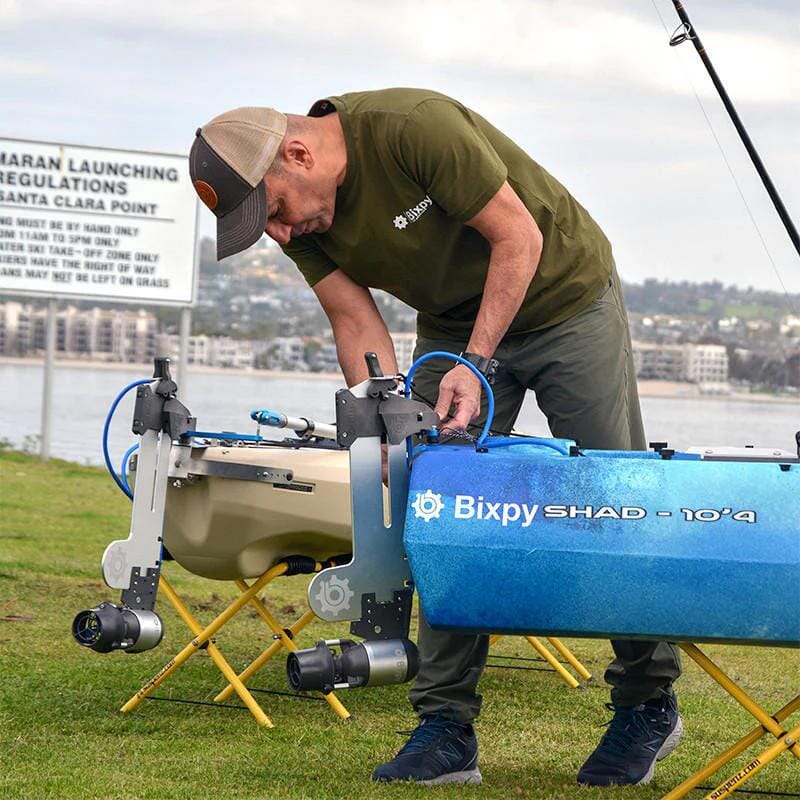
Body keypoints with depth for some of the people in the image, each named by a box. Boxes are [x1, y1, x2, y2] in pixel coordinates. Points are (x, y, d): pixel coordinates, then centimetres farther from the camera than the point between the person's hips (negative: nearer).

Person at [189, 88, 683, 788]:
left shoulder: (414, 127, -32)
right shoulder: (299, 218, -12)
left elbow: (519, 238, -25)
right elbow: (357, 323, -11)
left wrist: (478, 363, -26)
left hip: (562, 294, -5)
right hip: (453, 322, 6)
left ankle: (648, 704, 13)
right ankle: (447, 727, -2)